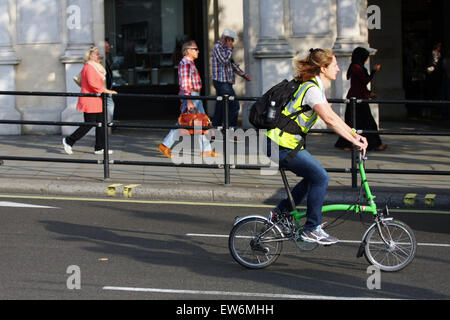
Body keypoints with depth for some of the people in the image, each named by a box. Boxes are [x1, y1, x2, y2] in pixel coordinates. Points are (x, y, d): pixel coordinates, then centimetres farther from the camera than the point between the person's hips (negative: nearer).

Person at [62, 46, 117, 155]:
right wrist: (105, 90, -23)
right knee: (88, 125, -6)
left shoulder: (95, 67, 17)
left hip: (97, 101, 10)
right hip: (90, 101, -10)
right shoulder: (89, 67, -14)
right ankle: (68, 141, 6)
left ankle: (99, 148, 10)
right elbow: (92, 83, -24)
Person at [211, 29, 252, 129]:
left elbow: (232, 64, 25)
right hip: (222, 82, -10)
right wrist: (229, 49, -11)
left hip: (225, 82, 10)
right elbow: (225, 61, -22)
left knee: (220, 107, 10)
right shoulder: (217, 47, -10)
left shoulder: (224, 48, 19)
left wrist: (244, 75, 22)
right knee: (234, 106, -11)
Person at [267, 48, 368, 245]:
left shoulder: (316, 87, 12)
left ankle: (280, 212, 23)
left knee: (313, 177, 16)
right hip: (283, 146, -10)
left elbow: (333, 116, 14)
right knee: (320, 178, -9)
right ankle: (311, 229, -3)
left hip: (285, 142, 10)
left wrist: (356, 135, 5)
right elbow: (329, 120, -31)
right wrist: (354, 141, -30)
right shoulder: (312, 89, -20)